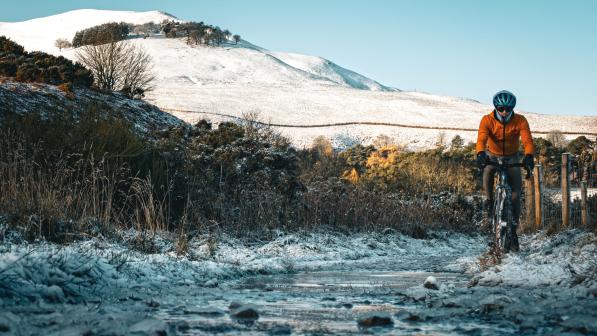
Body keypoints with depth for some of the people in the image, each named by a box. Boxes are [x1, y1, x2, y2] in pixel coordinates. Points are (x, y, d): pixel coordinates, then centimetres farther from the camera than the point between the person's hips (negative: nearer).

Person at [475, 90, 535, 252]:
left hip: (512, 158, 1)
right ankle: (489, 200, -10)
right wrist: (480, 154, -57)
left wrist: (529, 156, -53)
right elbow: (481, 138, -36)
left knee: (515, 190, -9)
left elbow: (527, 139, -33)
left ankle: (513, 228, -1)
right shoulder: (487, 120, -21)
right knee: (487, 172, -35)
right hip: (493, 155, -1)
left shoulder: (520, 121, -20)